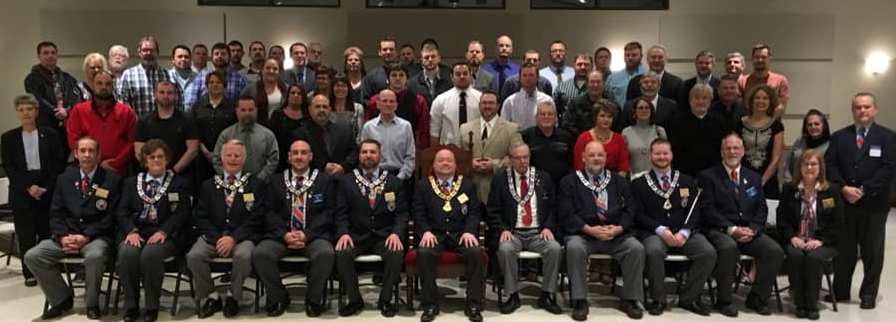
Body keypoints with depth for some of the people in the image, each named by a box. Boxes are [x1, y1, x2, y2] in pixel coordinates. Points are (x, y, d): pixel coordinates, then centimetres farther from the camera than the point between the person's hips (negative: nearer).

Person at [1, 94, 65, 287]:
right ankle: (29, 274, 9)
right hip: (21, 193, 0)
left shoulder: (50, 135, 5)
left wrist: (47, 187, -8)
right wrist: (28, 187, -10)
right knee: (26, 236, 1)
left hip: (48, 191, 0)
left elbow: (59, 164, 2)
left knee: (47, 233, 1)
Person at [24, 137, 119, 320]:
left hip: (96, 236, -4)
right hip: (66, 235, 5)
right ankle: (61, 299, 4)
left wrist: (86, 237, -16)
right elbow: (55, 214, 10)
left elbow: (111, 217, -6)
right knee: (32, 256, -17)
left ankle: (92, 304, -11)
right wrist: (63, 236, -9)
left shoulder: (112, 180, -1)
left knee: (95, 256, -37)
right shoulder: (64, 179, 13)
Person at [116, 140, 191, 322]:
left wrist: (163, 232, -16)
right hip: (135, 232, 3)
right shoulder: (131, 182, 21)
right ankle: (130, 306, -16)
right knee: (127, 254, -31)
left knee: (150, 254, -34)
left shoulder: (180, 183, 12)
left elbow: (182, 213, 0)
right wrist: (132, 231, -11)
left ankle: (151, 307, -19)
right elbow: (122, 211, 9)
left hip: (164, 234, -2)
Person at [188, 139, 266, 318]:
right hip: (213, 236, 3)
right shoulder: (208, 185, 16)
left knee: (243, 255, -35)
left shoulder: (256, 184, 8)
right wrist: (217, 238, -10)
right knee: (194, 256, -27)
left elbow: (256, 218, -2)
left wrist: (233, 238, -15)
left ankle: (233, 297, -8)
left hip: (242, 236, -2)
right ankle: (210, 297, -3)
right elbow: (201, 217, 8)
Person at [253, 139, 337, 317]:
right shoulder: (276, 181, 15)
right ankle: (278, 297, -3)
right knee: (259, 254, -26)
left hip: (314, 235, -2)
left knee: (326, 253, -34)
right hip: (281, 235, 2)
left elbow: (330, 212, 1)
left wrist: (307, 234, -12)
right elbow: (269, 212, 8)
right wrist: (284, 234, -10)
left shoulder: (325, 180, 9)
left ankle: (313, 298, -8)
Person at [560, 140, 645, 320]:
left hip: (616, 234, 2)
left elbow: (629, 210, 10)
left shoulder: (619, 182, 17)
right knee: (574, 248, -34)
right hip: (582, 233, -2)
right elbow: (566, 214, -3)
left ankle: (629, 299, -6)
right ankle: (580, 301, -20)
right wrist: (590, 229, -16)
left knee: (636, 248, -24)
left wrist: (618, 228, -11)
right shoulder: (569, 182, 7)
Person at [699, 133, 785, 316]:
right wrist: (731, 229, -18)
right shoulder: (708, 176, 3)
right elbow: (707, 210, -7)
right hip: (719, 230, -4)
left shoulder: (753, 177, 18)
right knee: (729, 248, -37)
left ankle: (757, 298, -1)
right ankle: (724, 300, -17)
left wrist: (752, 229, -8)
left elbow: (762, 210, 12)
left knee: (775, 251, -21)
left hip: (749, 231, 5)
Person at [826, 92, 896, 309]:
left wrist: (863, 190, -14)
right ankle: (840, 290, 19)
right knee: (843, 250, 8)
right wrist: (843, 188, -12)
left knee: (872, 252, 6)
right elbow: (829, 165, 2)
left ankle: (868, 295, 17)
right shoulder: (839, 136, 10)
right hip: (844, 202, 2)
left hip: (874, 204, -2)